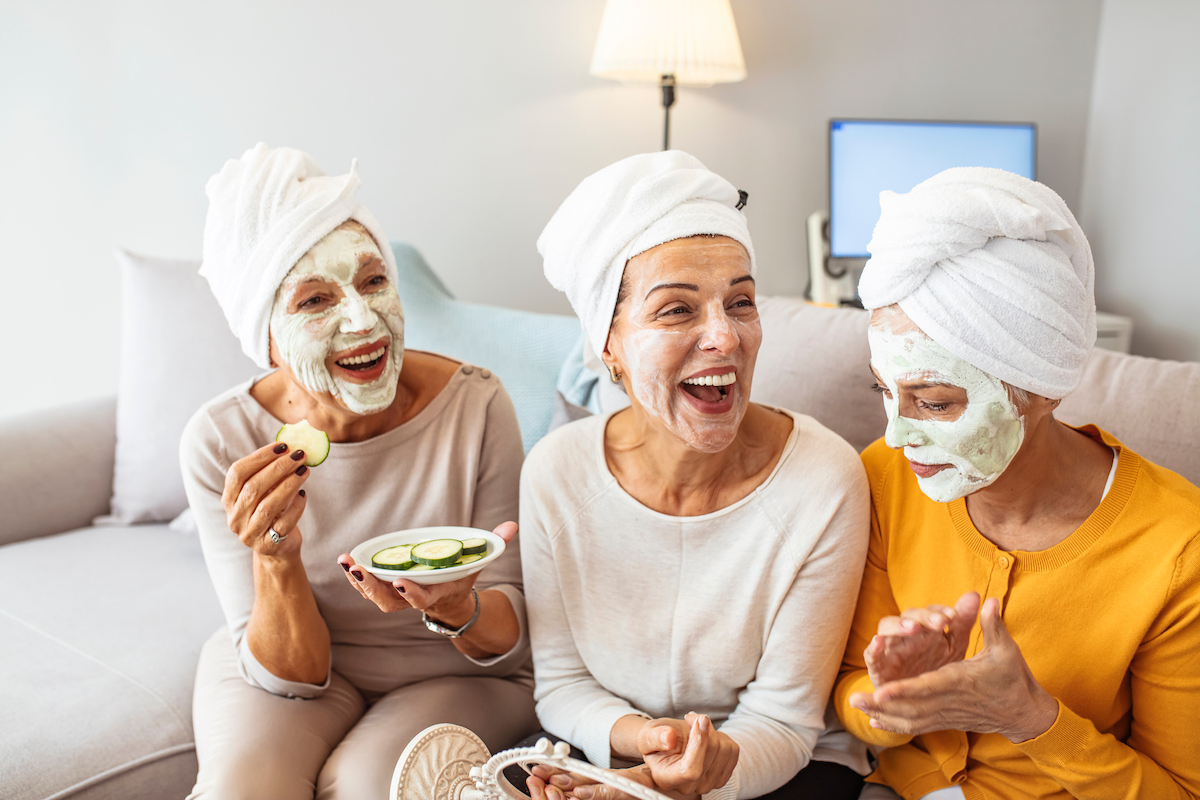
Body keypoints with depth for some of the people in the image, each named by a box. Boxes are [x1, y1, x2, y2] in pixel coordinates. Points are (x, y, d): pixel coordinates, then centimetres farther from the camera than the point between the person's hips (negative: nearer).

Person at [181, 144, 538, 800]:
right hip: (301, 670, 1)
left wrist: (454, 608, -35)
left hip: (457, 670, 0)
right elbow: (289, 674, -15)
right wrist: (277, 559, -35)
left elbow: (513, 631, -12)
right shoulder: (221, 442, -17)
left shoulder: (476, 406, -20)